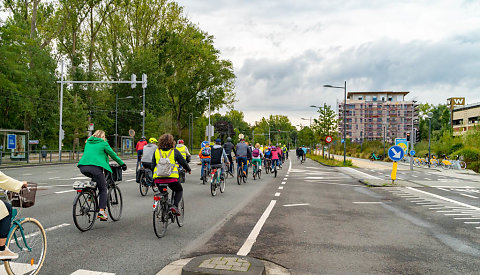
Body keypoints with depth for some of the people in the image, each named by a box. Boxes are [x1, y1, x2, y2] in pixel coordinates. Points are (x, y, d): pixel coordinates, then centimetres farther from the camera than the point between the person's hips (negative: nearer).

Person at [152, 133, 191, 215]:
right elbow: (183, 162, 10)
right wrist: (188, 170, 29)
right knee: (179, 190, 21)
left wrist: (152, 178, 26)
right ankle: (175, 206, -2)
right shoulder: (175, 151, 2)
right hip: (171, 178, -3)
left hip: (158, 178, 3)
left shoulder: (156, 151, 9)